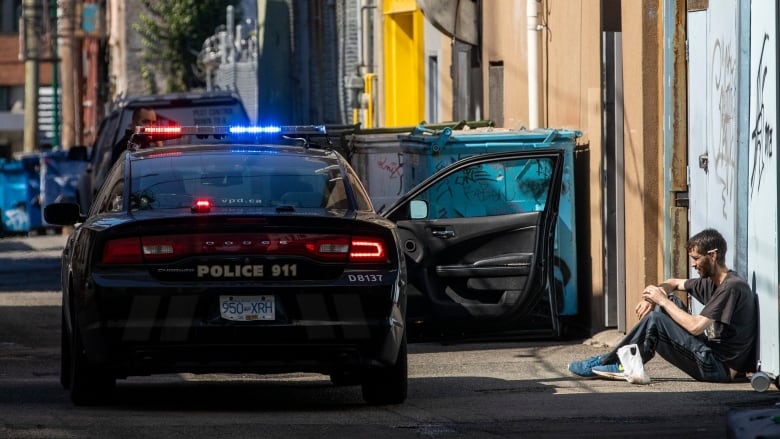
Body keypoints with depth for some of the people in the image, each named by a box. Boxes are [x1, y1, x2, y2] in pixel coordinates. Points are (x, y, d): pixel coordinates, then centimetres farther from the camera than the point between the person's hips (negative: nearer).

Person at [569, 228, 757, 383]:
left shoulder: (733, 287, -17)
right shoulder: (712, 283, 13)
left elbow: (696, 327, -23)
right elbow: (674, 284, 26)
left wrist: (663, 301, -12)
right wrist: (652, 297, 4)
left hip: (720, 368, -10)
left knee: (655, 319, -15)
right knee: (671, 302, 10)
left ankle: (604, 363, -1)